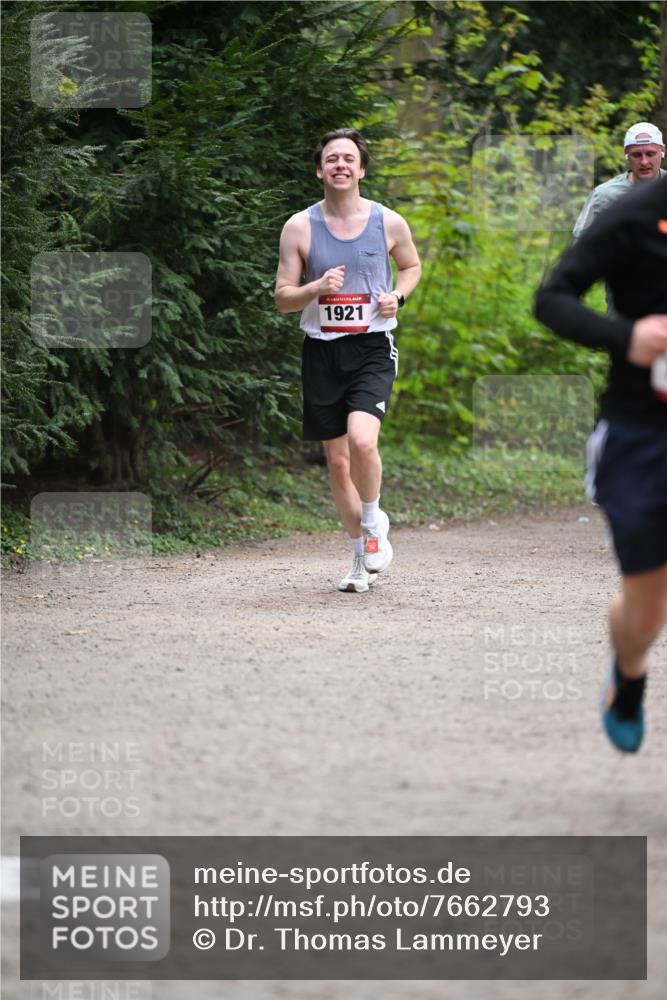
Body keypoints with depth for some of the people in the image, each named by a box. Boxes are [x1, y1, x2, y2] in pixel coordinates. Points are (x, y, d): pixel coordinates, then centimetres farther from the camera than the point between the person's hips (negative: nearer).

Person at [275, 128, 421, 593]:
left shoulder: (389, 223, 0)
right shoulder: (300, 228, -1)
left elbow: (412, 265, 20)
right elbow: (282, 298, 2)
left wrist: (398, 296, -1)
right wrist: (317, 288, -18)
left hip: (373, 348, -2)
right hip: (322, 349, 2)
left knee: (362, 439, -25)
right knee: (338, 462, 7)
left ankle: (374, 520, 4)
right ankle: (363, 554, 24)